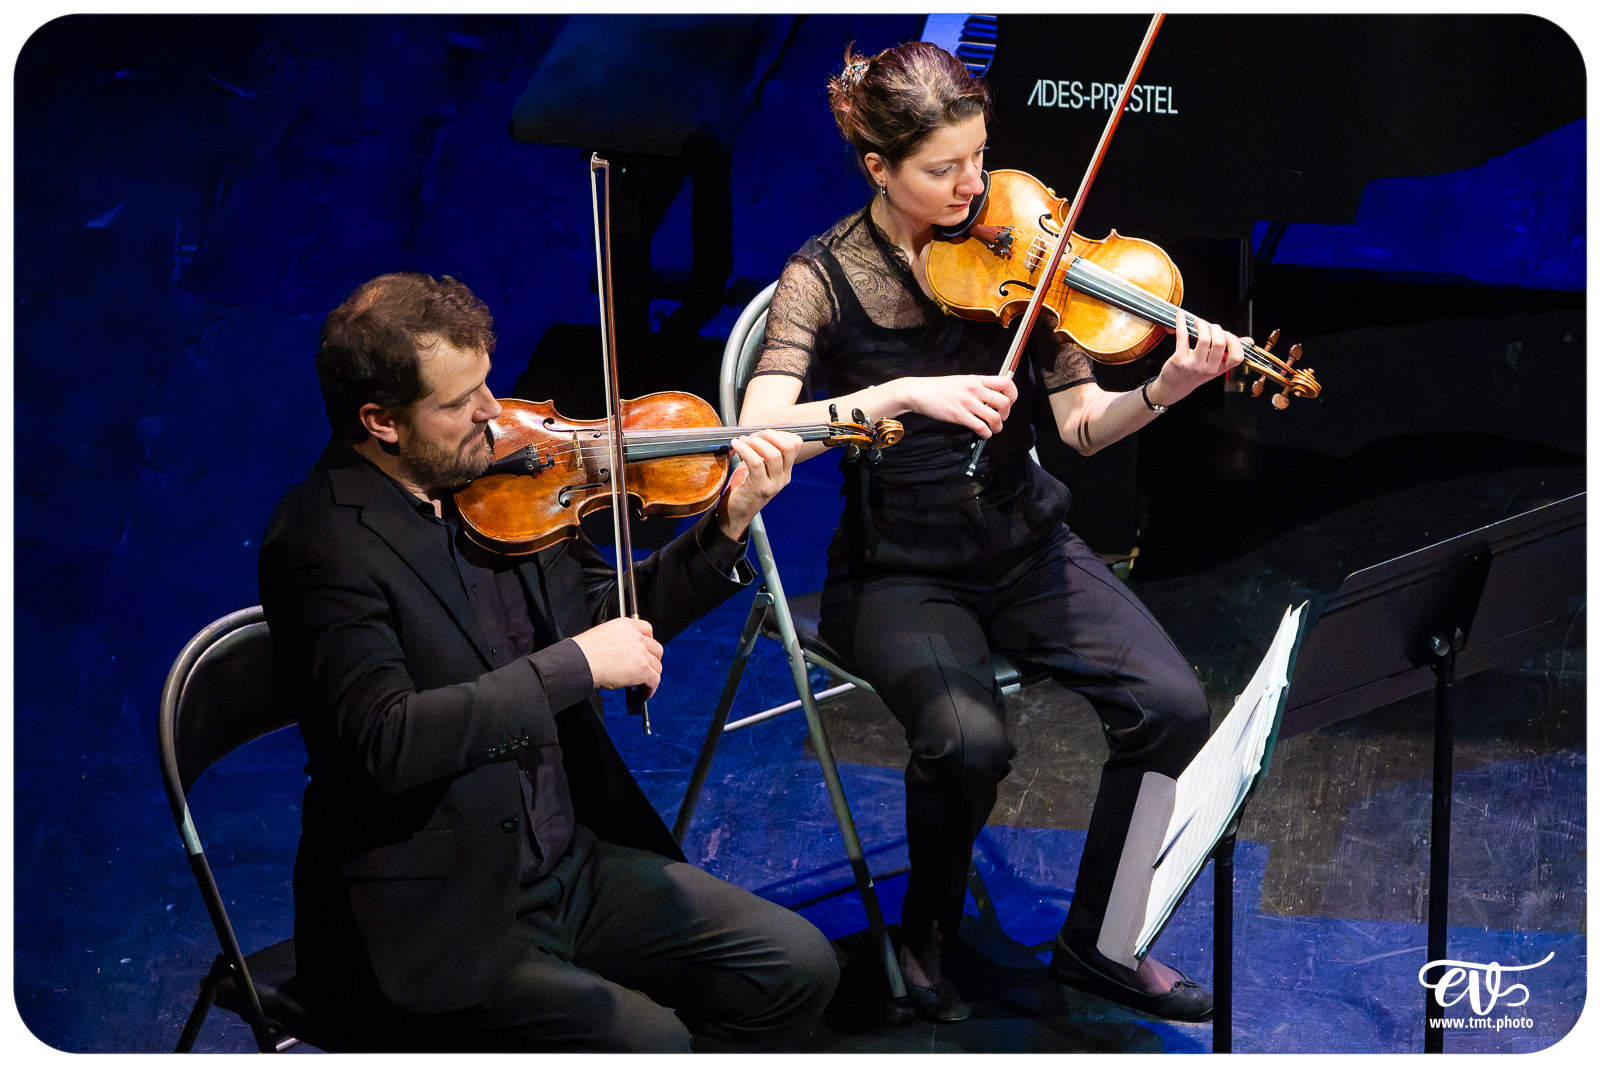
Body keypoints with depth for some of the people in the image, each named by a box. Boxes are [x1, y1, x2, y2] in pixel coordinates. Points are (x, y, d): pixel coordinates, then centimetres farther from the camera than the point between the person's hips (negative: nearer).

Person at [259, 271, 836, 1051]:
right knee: (646, 1040, -25)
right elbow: (384, 740, -30)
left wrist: (727, 528, 2)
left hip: (571, 864, 8)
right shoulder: (323, 541, -18)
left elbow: (605, 615, 16)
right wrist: (574, 664, -25)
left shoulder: (495, 480, 5)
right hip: (435, 921, -8)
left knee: (798, 968, 0)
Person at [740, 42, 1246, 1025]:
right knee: (969, 741, -31)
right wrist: (904, 394, -34)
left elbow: (1083, 423, -4)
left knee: (1173, 704, -18)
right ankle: (928, 935, 2)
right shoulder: (825, 278, -9)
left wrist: (1165, 389, -23)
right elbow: (760, 434, -24)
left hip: (1025, 549, 4)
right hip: (899, 574, -3)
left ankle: (1097, 942, 4)